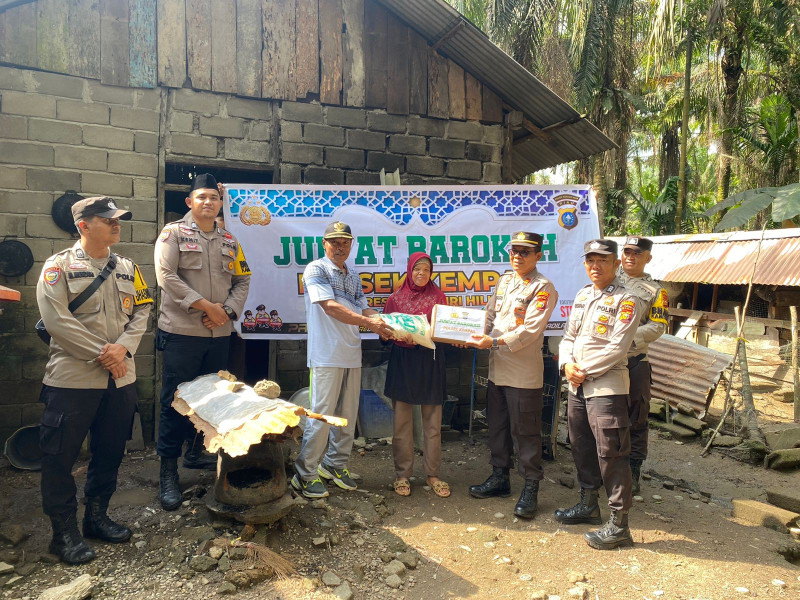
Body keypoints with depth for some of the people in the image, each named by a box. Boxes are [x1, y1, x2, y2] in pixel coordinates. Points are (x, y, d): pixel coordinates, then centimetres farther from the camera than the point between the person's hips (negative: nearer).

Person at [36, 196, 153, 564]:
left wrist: (122, 348, -12)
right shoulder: (59, 266, -4)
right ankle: (64, 531, 17)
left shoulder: (128, 268, 11)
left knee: (110, 451, 13)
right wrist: (101, 354, -15)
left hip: (120, 378, 5)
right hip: (72, 377, -5)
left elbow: (141, 312, 6)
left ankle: (96, 516, 30)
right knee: (60, 455, 3)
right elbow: (57, 319, -13)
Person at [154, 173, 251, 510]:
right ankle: (168, 471, 10)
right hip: (182, 332, -5)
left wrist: (227, 310, -6)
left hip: (219, 334, 5)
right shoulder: (174, 233, 0)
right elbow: (166, 275, -11)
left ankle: (195, 453, 33)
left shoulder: (230, 242, 13)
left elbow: (242, 281, 12)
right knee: (176, 401, 0)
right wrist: (206, 305, -15)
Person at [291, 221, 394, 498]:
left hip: (352, 354, 7)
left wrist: (385, 321, -6)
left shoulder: (354, 277, 18)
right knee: (321, 414, -4)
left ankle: (335, 465, 27)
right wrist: (369, 323, -21)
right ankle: (305, 474, 8)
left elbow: (363, 310, 16)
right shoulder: (316, 270, -5)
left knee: (347, 414, 12)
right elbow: (330, 307, -16)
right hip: (327, 354, -7)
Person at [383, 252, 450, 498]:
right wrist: (401, 335, -16)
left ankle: (433, 474, 17)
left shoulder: (437, 296, 7)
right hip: (402, 360, 0)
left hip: (430, 361, 0)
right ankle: (402, 474, 16)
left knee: (432, 422, 4)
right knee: (402, 421, 4)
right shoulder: (395, 298, 6)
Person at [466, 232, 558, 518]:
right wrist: (475, 336, -4)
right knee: (497, 426, 17)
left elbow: (530, 330, -19)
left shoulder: (543, 288, -10)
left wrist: (495, 342, -24)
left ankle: (530, 487, 16)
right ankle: (500, 477, 33)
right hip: (497, 368, 7)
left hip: (524, 373, -7)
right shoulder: (504, 281, 13)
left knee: (525, 432, 2)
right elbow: (490, 316, 15)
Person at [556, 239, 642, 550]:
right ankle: (589, 504, 35)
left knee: (611, 454, -4)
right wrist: (567, 364, -4)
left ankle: (619, 524, 6)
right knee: (582, 447, 18)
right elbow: (569, 336, 14)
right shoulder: (582, 296, 14)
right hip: (577, 385, 8)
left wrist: (585, 371, -14)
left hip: (606, 387, -8)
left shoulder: (625, 301, -9)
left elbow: (617, 348, -16)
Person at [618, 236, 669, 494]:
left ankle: (633, 473, 16)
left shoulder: (655, 290, 5)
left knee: (636, 419, 4)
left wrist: (630, 335, -17)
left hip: (634, 361, -1)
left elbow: (657, 327, -3)